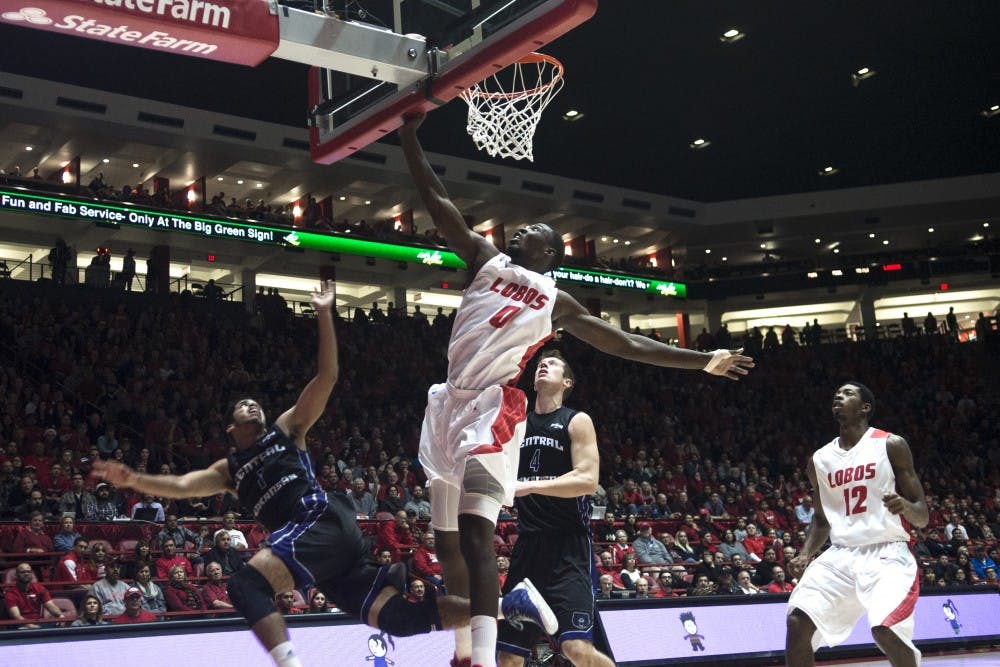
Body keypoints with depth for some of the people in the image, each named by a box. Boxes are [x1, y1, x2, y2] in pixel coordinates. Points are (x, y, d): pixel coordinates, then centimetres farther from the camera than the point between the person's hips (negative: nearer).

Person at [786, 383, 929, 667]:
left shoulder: (891, 445, -2)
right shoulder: (819, 460, 12)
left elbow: (922, 517, -2)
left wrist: (905, 506, -25)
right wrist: (804, 555, 4)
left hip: (887, 553, -5)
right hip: (840, 554, 5)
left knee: (886, 631, -26)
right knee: (798, 621, -10)